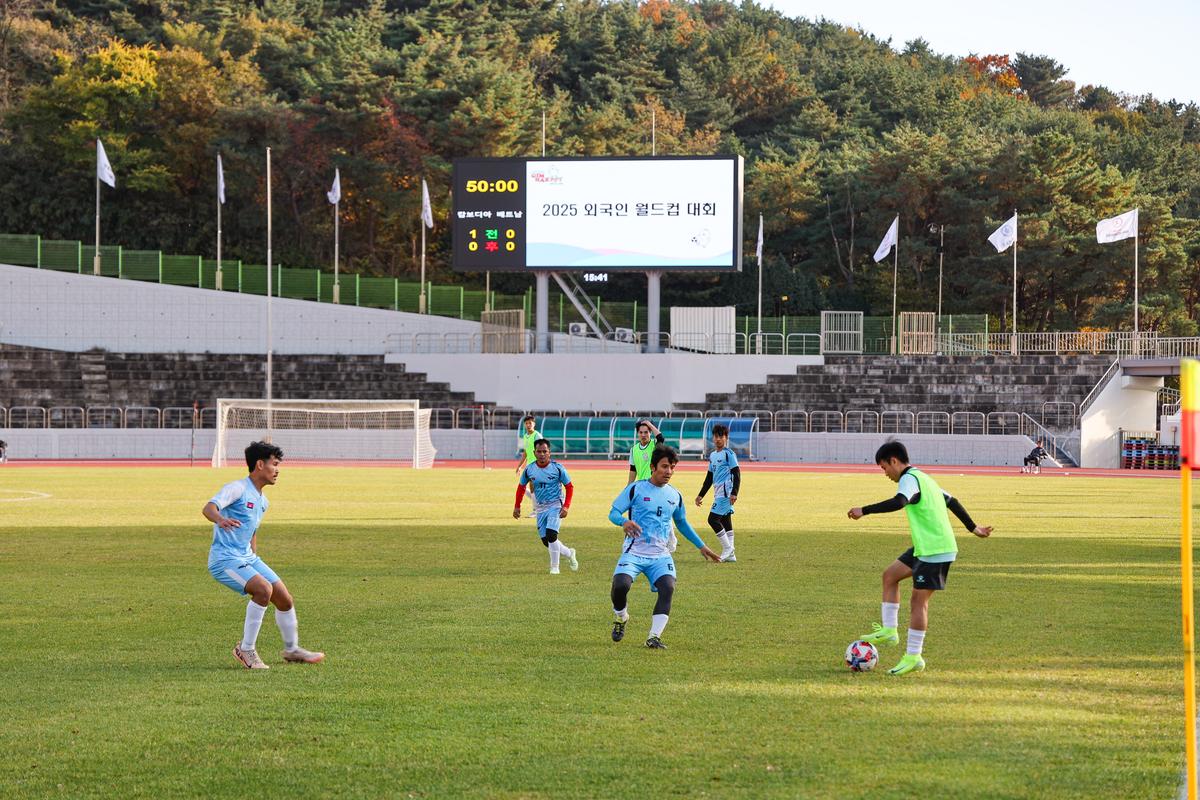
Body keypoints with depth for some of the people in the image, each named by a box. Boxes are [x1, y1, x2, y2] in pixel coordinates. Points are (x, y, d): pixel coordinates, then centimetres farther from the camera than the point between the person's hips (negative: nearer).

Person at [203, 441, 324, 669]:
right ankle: (246, 649, -17)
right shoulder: (237, 489, -13)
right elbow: (208, 508, -29)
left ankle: (291, 649, 29)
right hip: (224, 559, -9)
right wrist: (221, 520, -51)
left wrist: (255, 561, 25)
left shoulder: (262, 501, 15)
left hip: (247, 558, 9)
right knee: (264, 588, -29)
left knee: (285, 599, 7)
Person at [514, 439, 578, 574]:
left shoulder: (558, 468, -12)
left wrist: (566, 506, -14)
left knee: (551, 534, -20)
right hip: (540, 507, 4)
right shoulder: (529, 470, -3)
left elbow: (569, 487, -4)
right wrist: (517, 506, 10)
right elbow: (521, 487, 13)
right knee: (546, 541, 3)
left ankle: (554, 567, -5)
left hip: (555, 505, -4)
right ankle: (569, 553, 30)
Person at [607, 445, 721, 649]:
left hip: (660, 555, 3)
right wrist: (624, 522, -25)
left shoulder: (675, 495, 13)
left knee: (668, 587, -23)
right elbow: (613, 512, -1)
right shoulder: (636, 489, -1)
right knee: (620, 584, -26)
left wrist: (701, 546, 26)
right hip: (634, 552, -3)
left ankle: (654, 637, -18)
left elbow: (682, 523, 28)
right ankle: (621, 618, 8)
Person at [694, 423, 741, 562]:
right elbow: (709, 477, 24)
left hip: (726, 491, -9)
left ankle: (727, 549, -7)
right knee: (725, 520, 8)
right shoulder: (713, 455, 17)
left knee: (713, 519, -14)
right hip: (718, 492, 9)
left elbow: (736, 474, -12)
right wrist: (701, 495, 24)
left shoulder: (729, 454, -8)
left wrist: (734, 493, -21)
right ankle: (730, 554, 10)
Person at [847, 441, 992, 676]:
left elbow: (899, 502, -36)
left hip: (935, 550, -10)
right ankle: (889, 630, 18)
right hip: (925, 547, 10)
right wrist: (973, 527, 34)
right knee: (890, 575, 17)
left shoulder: (909, 479, -14)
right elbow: (952, 502, 26)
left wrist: (864, 511, -35)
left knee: (919, 600, -6)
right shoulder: (923, 478, 17)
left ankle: (913, 657, -2)